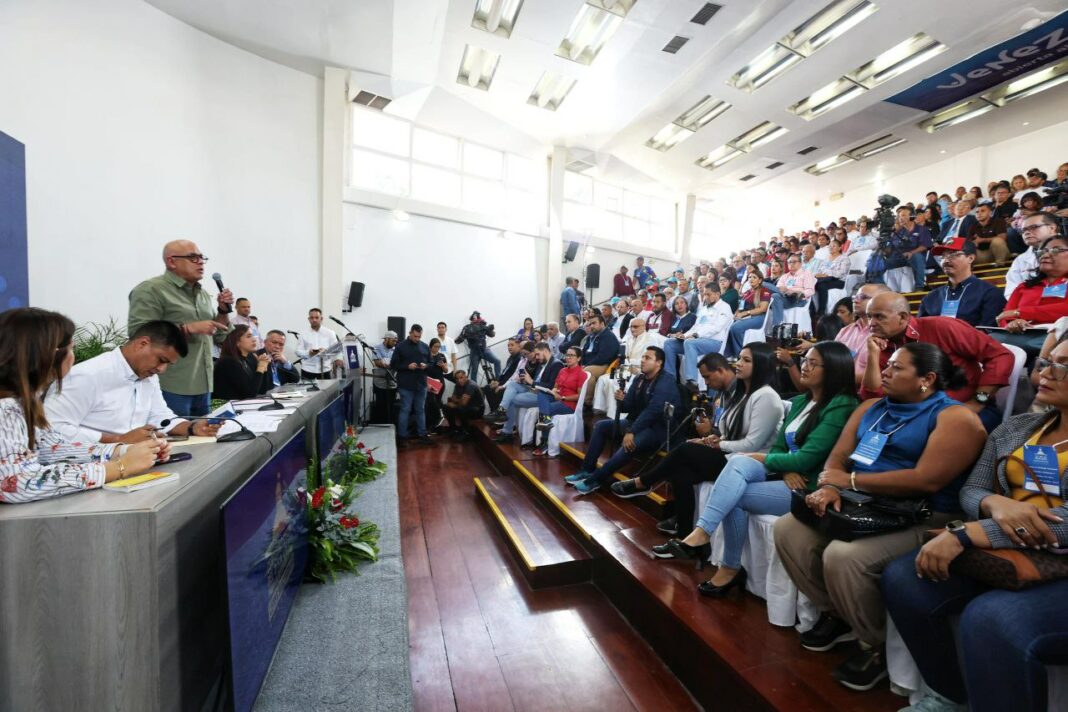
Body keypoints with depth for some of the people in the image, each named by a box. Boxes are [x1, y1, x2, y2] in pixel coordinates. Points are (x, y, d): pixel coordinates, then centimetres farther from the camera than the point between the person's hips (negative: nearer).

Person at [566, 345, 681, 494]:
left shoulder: (665, 382, -17)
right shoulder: (639, 380, 9)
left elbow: (652, 411, -29)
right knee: (601, 425, 3)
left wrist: (631, 432, -34)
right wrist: (621, 400, -15)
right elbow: (627, 408, 10)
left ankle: (595, 479, -25)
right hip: (636, 422, 9)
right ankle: (587, 470, 0)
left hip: (658, 428, -9)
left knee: (630, 444, -36)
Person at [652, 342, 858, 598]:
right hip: (787, 478, 6)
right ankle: (700, 533, -28)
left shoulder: (841, 406, -11)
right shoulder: (799, 401, 14)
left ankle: (731, 568, -10)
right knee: (739, 462, -24)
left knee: (734, 496, -23)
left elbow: (806, 458, -18)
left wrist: (756, 457, -8)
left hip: (811, 489, -6)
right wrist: (787, 470, -11)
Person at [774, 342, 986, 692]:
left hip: (921, 519, -7)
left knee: (843, 556, -31)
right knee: (787, 529, -10)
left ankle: (875, 644, -1)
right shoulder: (872, 407, 14)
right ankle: (834, 614, 10)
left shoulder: (956, 417, -8)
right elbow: (838, 457, 8)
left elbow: (927, 480, -20)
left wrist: (850, 480, -14)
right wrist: (830, 486, -14)